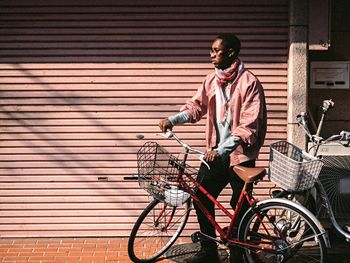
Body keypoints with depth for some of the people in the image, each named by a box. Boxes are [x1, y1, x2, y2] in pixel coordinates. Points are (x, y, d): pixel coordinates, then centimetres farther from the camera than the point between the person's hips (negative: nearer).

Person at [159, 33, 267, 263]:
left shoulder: (249, 82, -15)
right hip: (215, 152, 6)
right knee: (201, 198, 6)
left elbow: (248, 126, -21)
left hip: (240, 155, -6)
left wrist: (221, 150, -27)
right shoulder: (212, 80, 5)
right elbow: (196, 106, 5)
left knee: (240, 207, 5)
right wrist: (172, 120, -14)